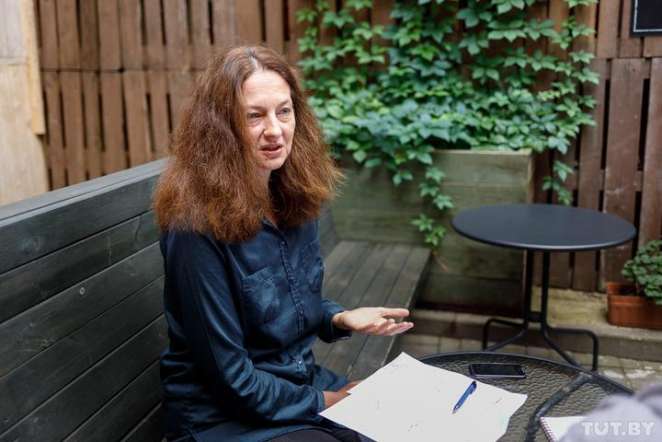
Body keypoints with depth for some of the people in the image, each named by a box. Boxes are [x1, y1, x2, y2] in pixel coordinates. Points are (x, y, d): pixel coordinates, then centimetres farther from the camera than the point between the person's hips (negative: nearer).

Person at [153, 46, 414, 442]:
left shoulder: (294, 201, -2)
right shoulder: (198, 228, -23)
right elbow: (230, 377, -19)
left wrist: (340, 319, -6)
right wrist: (325, 403, -11)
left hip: (305, 382, 6)